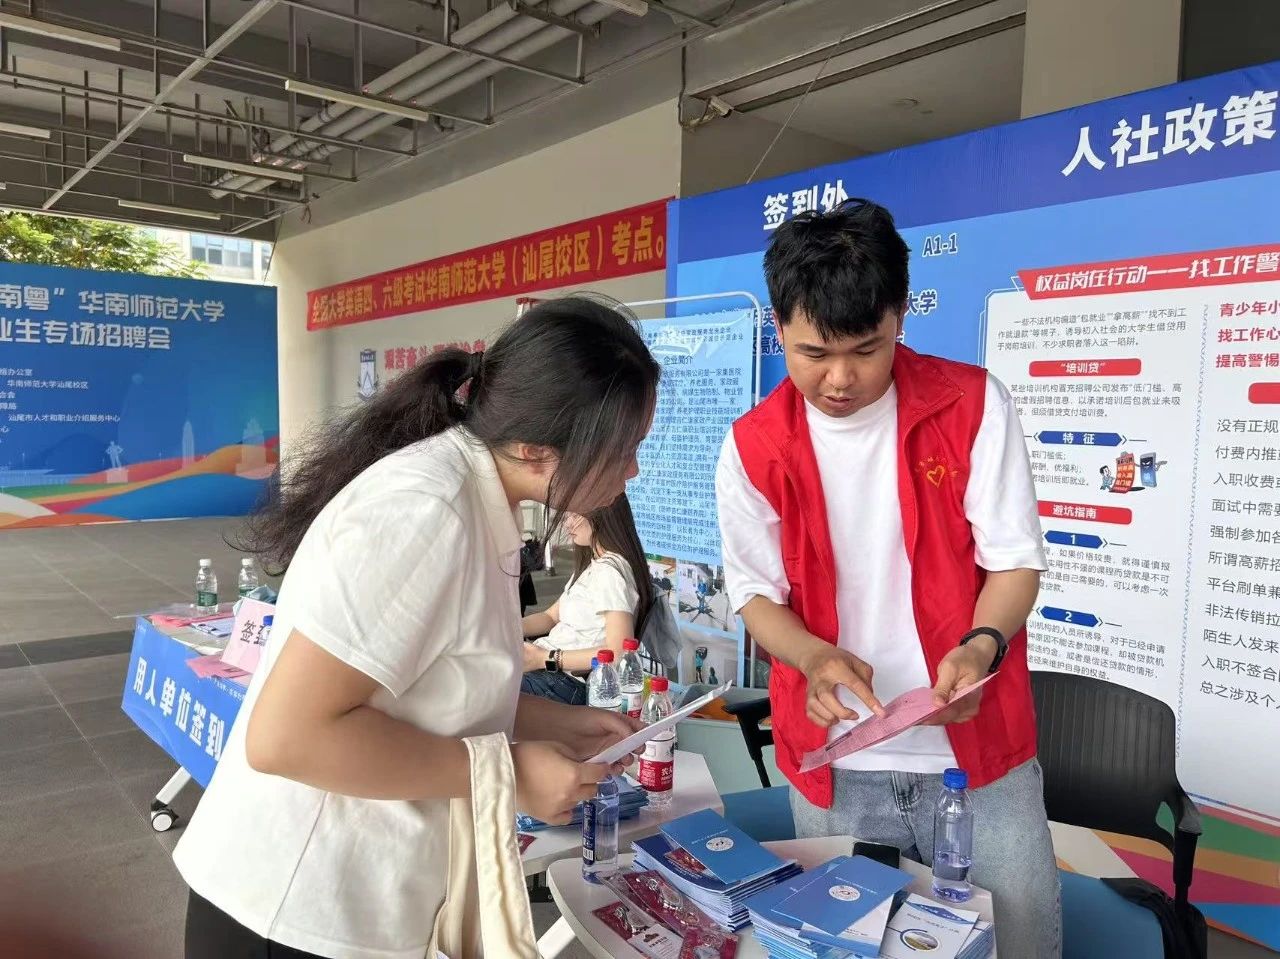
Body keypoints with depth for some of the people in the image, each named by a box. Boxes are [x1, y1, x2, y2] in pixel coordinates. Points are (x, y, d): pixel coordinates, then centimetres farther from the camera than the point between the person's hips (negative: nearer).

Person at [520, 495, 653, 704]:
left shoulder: (609, 571, -17)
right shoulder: (591, 564, 16)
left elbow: (619, 653, -24)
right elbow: (552, 616, 19)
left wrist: (546, 659, -22)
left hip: (571, 683, -10)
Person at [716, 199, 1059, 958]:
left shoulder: (973, 405, -8)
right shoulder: (752, 447, -6)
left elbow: (1015, 559, -4)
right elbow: (758, 593, 0)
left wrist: (981, 646, -24)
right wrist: (818, 659, -20)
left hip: (980, 751, 0)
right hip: (832, 767, 1)